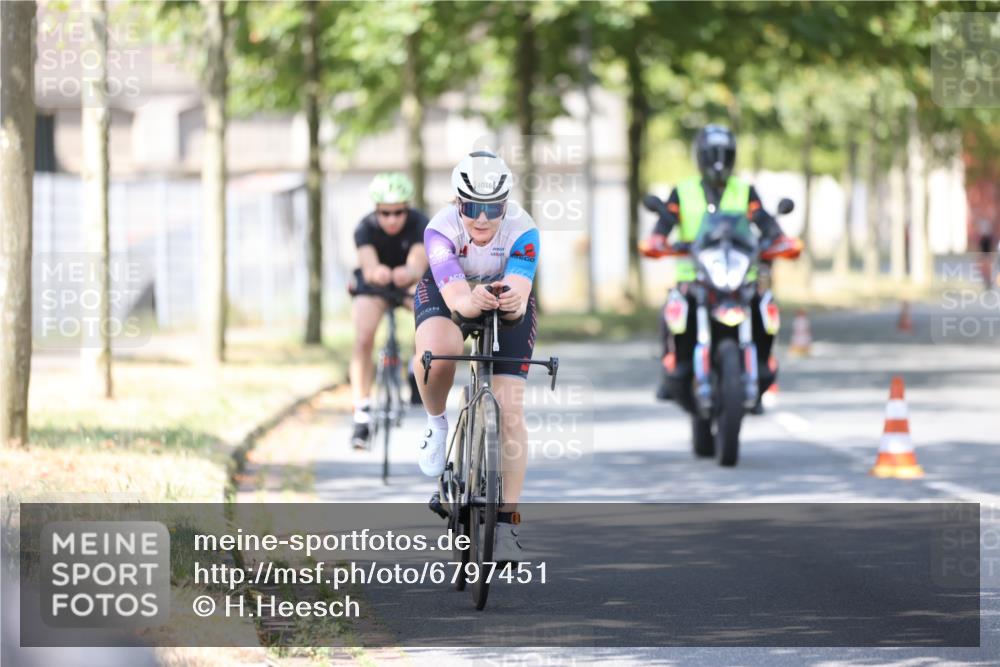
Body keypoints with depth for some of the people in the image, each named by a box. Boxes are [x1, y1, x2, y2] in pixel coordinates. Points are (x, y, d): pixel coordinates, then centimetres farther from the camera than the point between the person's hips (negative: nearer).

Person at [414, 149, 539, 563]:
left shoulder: (521, 230, -31)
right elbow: (456, 297, -44)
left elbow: (520, 293, -44)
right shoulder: (441, 229, -32)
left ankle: (506, 522, -7)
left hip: (507, 306, 1)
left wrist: (513, 300, -67)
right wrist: (473, 301, -67)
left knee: (510, 410, -12)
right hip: (447, 296, -1)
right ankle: (436, 423, -5)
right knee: (436, 352, -36)